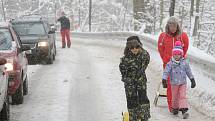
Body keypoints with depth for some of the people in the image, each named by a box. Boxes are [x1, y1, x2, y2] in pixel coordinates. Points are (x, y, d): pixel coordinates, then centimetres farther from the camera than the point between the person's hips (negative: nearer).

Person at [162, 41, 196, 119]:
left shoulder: (185, 63, 0)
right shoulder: (170, 64, -6)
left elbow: (188, 72, 7)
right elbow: (166, 72, -9)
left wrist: (192, 80, 9)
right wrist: (164, 80, -19)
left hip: (183, 83, 0)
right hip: (174, 83, 0)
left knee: (182, 96, -9)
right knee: (174, 97, 11)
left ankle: (184, 110, -15)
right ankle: (175, 108, 30)